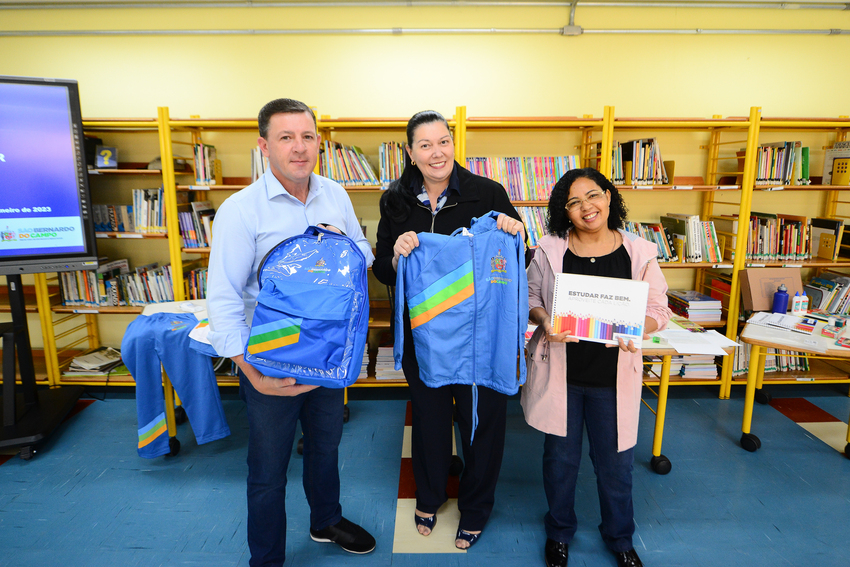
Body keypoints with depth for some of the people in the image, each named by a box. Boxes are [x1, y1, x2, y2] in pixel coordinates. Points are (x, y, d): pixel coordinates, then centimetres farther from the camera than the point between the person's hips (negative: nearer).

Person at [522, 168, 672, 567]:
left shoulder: (639, 253, -4)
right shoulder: (550, 250, -3)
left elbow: (659, 309, 1)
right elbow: (530, 298, 4)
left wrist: (635, 331, -20)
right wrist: (546, 321, -17)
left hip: (614, 376, 0)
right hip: (560, 373, 0)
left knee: (616, 459, 15)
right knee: (561, 456, 15)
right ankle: (559, 532, 41)